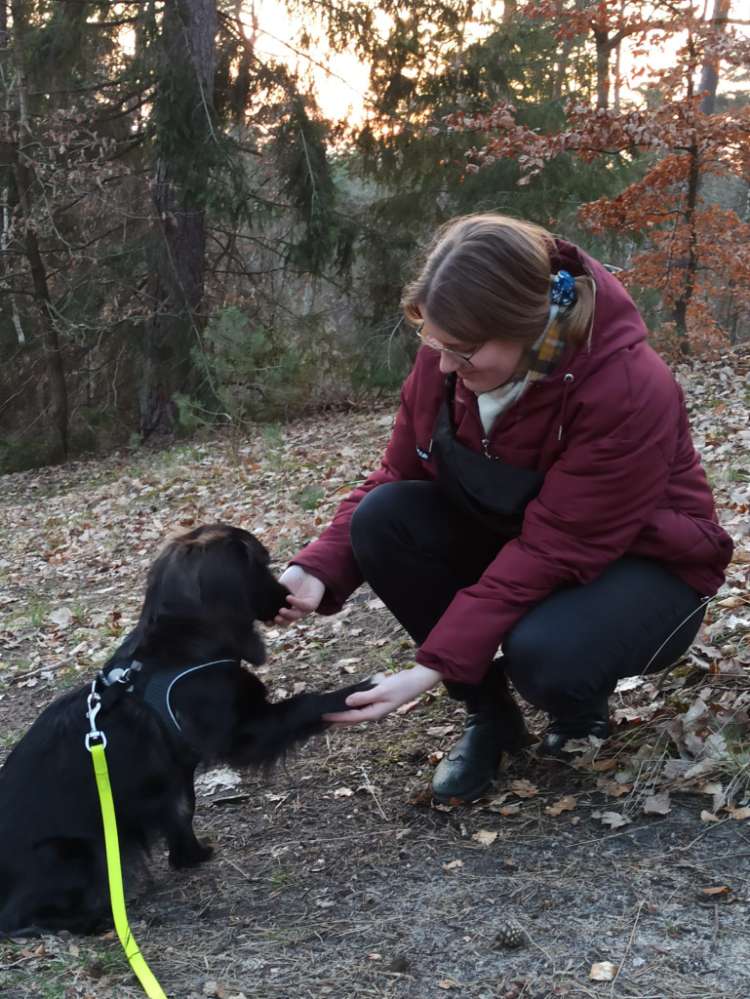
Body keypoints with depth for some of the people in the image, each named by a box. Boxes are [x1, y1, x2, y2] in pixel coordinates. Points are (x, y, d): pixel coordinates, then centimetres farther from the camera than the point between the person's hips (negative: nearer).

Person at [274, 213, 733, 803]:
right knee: (382, 518, -21)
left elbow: (552, 551, -33)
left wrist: (434, 667, -36)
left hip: (641, 567, -5)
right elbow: (397, 477, -6)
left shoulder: (628, 389, -32)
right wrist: (321, 571, -24)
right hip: (513, 542, 6)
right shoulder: (447, 360, -15)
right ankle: (490, 716, -3)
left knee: (540, 652, -38)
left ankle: (584, 709, 3)